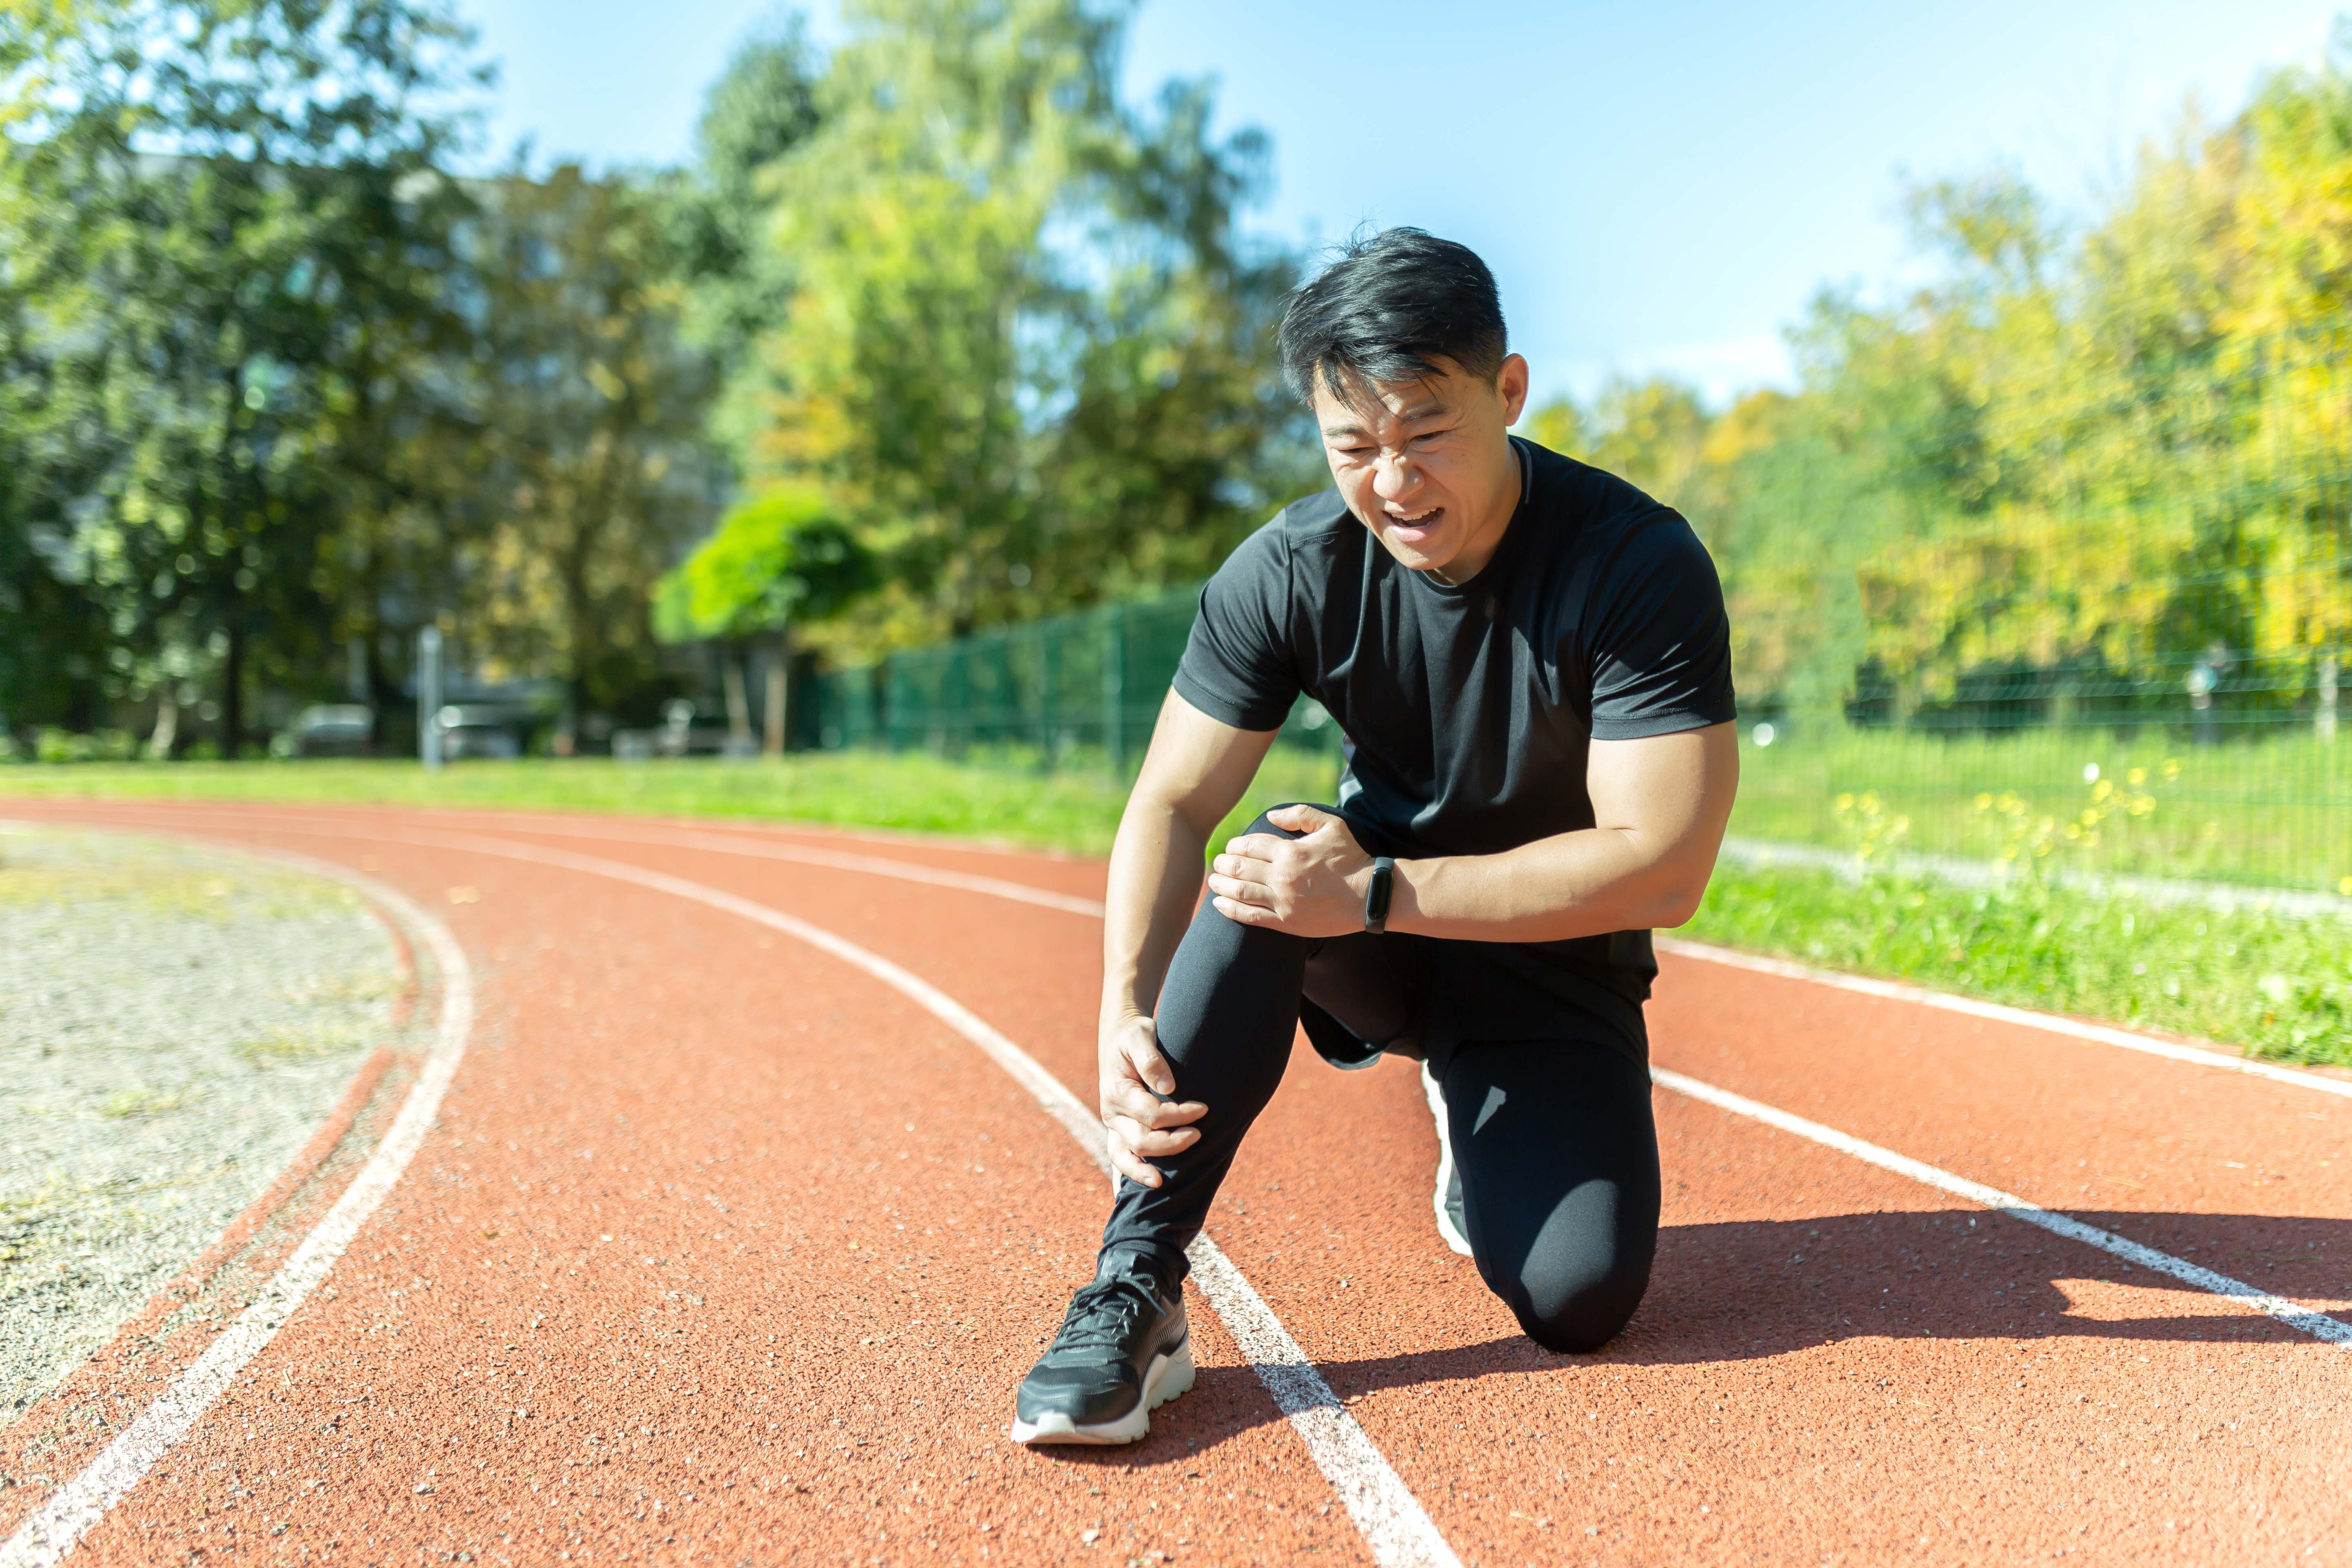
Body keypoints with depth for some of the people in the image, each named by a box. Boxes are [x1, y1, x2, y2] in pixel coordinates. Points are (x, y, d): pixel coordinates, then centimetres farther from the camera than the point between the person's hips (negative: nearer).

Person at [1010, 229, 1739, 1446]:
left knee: (1581, 1298, -19)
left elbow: (1661, 868, -29)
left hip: (1554, 955, -1)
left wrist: (1379, 892, -35)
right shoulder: (1289, 571, -16)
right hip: (1380, 935, 2)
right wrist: (1126, 1009, -33)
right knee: (1263, 872, -33)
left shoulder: (1642, 566, -24)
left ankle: (1483, 1139, 18)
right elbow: (1173, 803, -16)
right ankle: (1136, 1289, -24)